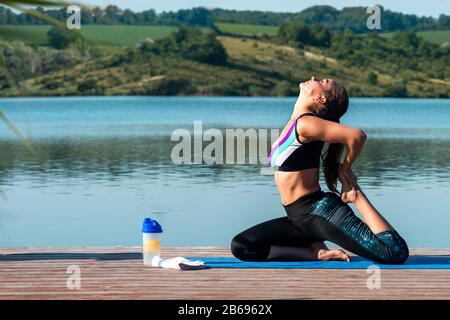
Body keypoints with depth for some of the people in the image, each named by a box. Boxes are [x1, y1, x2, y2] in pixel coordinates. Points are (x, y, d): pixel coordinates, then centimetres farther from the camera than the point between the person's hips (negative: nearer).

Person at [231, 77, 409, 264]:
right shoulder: (293, 123, 11)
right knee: (240, 247, 3)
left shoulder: (305, 123, -15)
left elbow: (357, 136, -26)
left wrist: (345, 172, -8)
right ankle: (317, 252, 1)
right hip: (301, 218, 10)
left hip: (321, 212, -10)